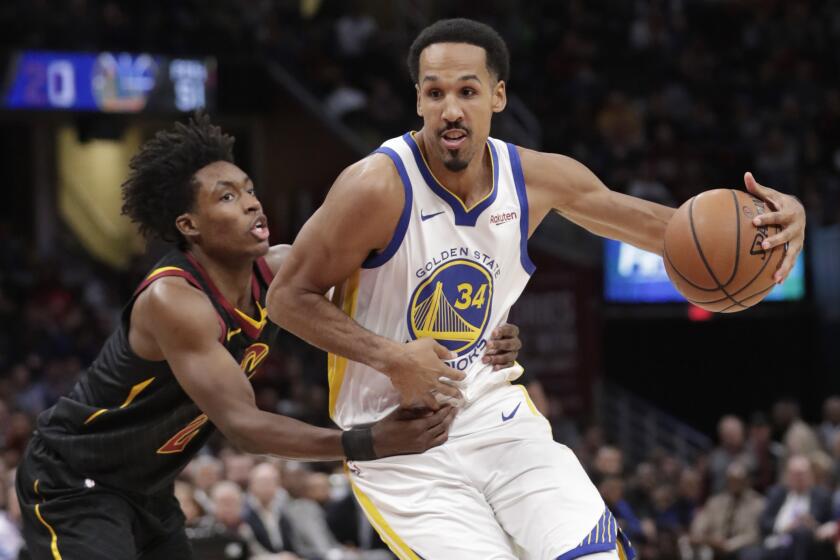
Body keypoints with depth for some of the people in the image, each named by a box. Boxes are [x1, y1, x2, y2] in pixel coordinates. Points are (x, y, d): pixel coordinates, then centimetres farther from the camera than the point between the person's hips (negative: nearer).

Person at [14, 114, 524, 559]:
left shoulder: (282, 272, -8)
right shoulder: (172, 300, -30)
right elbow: (242, 425, -34)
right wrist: (369, 444, -45)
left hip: (147, 488, 9)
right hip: (74, 485, -9)